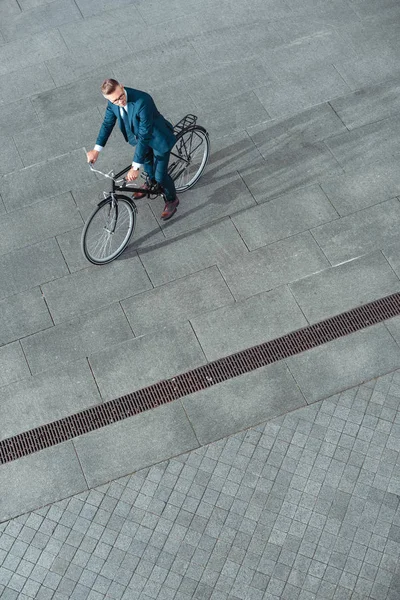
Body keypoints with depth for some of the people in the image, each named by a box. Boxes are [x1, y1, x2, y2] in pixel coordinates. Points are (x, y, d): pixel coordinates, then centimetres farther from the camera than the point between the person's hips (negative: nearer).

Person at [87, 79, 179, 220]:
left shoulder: (142, 101, -42)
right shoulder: (112, 101, -21)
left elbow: (144, 136, -39)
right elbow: (107, 123, -4)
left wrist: (135, 167, -38)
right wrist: (96, 149, -10)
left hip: (158, 138, -6)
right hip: (140, 135, 6)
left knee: (160, 175, 6)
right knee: (147, 162, 31)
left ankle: (172, 199, 37)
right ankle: (151, 183, 63)